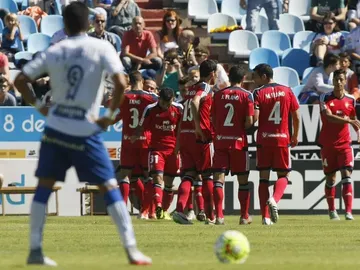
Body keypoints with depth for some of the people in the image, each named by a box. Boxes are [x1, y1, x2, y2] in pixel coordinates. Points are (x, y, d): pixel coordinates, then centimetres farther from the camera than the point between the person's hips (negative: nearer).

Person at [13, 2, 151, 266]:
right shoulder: (101, 48, -4)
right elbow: (121, 83, -15)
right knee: (110, 187, 2)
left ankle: (35, 250, 7)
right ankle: (132, 249, -4)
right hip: (85, 131, -3)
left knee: (44, 186, 12)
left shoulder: (54, 51, 5)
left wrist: (39, 106, 13)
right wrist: (111, 115, -3)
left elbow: (20, 80, 4)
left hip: (55, 128, 3)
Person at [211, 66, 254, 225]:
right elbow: (249, 122, -10)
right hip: (238, 141, -2)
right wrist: (243, 127, 11)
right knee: (243, 180, 9)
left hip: (220, 140, 2)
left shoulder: (218, 94, 4)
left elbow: (213, 119, 4)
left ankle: (218, 215, -16)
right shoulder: (246, 95, -4)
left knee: (218, 178, -3)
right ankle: (245, 217, 14)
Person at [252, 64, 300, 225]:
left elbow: (254, 118, -14)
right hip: (283, 139, 1)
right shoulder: (287, 91, 4)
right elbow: (296, 116, 5)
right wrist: (295, 136, 18)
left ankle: (265, 216, -1)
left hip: (264, 140, -1)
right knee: (283, 175, 11)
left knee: (264, 176, 5)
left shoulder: (258, 93, -5)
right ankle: (274, 199, -19)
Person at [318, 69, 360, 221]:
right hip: (327, 144, -1)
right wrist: (348, 120, -31)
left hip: (344, 144, 1)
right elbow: (328, 116, -20)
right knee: (330, 178, 6)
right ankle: (332, 211, 20)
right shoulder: (325, 98, -5)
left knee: (346, 175, -11)